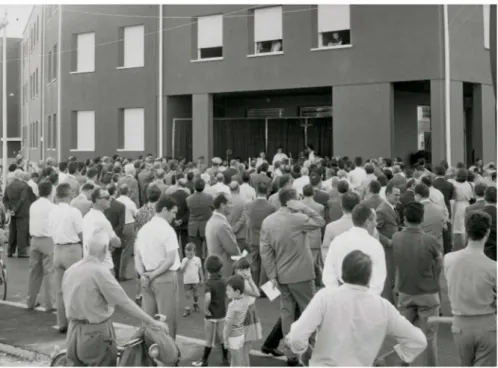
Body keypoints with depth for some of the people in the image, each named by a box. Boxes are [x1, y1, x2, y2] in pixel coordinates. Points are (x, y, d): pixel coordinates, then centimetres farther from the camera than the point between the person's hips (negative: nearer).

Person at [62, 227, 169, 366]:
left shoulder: (70, 270, 4)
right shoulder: (99, 271, -17)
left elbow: (69, 302, 10)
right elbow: (125, 303, -16)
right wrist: (152, 322, -9)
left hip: (73, 333, 6)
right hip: (96, 334, -6)